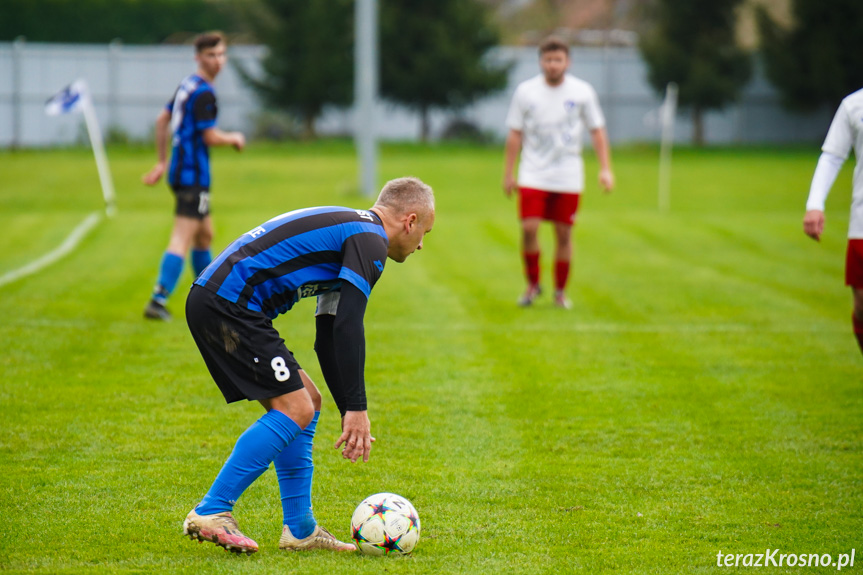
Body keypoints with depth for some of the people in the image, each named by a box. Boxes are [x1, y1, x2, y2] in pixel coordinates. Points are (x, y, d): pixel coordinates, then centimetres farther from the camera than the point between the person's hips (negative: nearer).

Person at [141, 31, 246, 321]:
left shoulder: (187, 86, 13)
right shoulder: (203, 93, -16)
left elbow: (162, 119, 20)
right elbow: (211, 137, -19)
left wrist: (163, 162, 23)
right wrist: (235, 138, 1)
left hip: (180, 170, 10)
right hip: (193, 175, -10)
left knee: (205, 233, 21)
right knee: (182, 239, -12)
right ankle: (158, 301, -17)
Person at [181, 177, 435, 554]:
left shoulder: (345, 232, 25)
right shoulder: (370, 240, -6)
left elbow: (329, 337, 28)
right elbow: (348, 326, -16)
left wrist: (350, 412, 26)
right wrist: (356, 410, -14)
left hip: (212, 302, 11)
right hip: (230, 306, -11)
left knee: (305, 403, 14)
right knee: (294, 409, -11)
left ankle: (300, 529, 14)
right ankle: (211, 513, -11)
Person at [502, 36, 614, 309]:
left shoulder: (582, 92, 0)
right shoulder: (526, 91, 0)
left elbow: (598, 131, 6)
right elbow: (515, 135, 5)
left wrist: (605, 169, -3)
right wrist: (508, 174, 4)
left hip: (568, 178, 0)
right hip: (533, 176, 0)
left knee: (564, 233, 2)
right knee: (529, 228, -13)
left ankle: (560, 292, 15)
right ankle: (532, 283, 7)